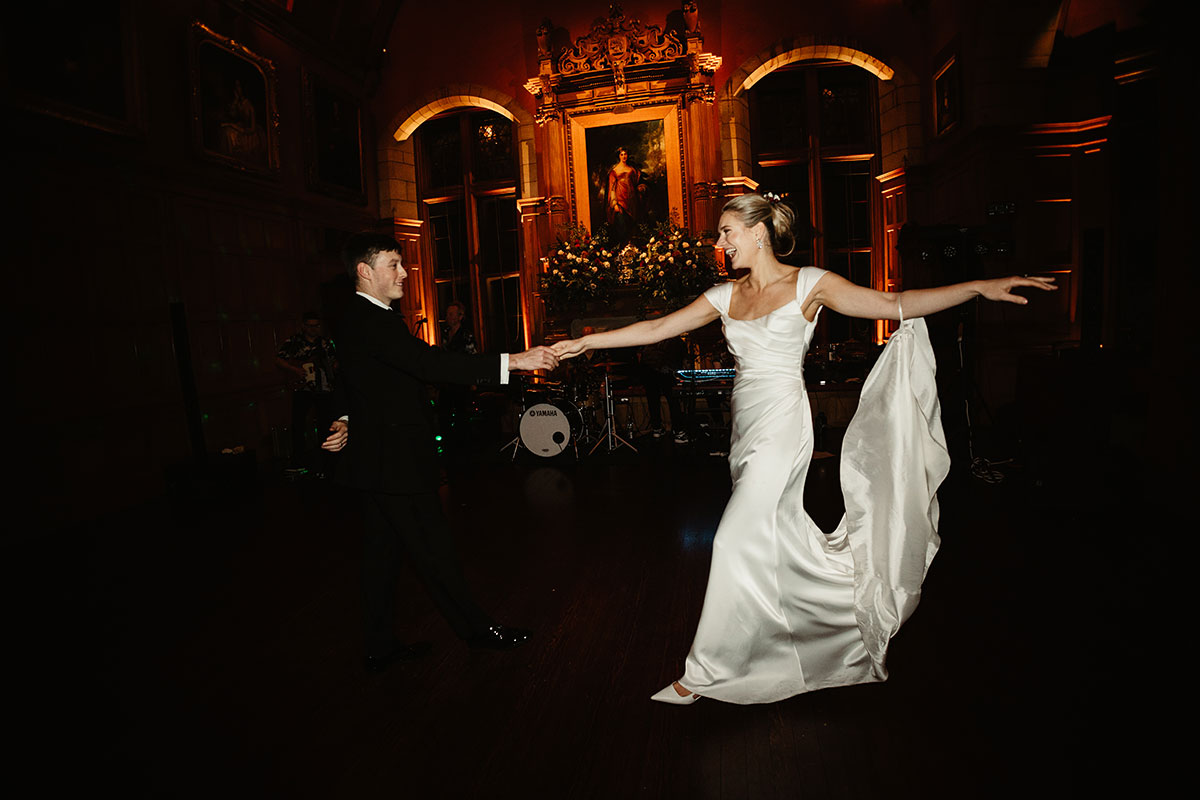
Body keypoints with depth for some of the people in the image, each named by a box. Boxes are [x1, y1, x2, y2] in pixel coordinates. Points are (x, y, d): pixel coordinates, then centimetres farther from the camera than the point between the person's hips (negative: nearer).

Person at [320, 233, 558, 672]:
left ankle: (381, 646, 27)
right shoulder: (370, 321, -20)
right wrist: (513, 361, -35)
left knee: (384, 551, 16)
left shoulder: (363, 318, 14)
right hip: (395, 461, -10)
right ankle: (476, 629, 19)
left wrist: (347, 421, 11)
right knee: (433, 550, 3)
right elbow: (429, 363, -32)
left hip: (379, 459, 10)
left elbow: (348, 380, 24)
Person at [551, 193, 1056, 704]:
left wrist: (979, 287, -17)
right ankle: (847, 595, 41)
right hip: (747, 426, 6)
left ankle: (706, 672, 5)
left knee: (737, 541, -8)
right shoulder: (726, 296, 10)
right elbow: (658, 328, 10)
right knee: (779, 536, 14)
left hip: (783, 426, -6)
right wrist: (587, 341, 8)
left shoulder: (807, 284, -4)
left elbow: (895, 306, -6)